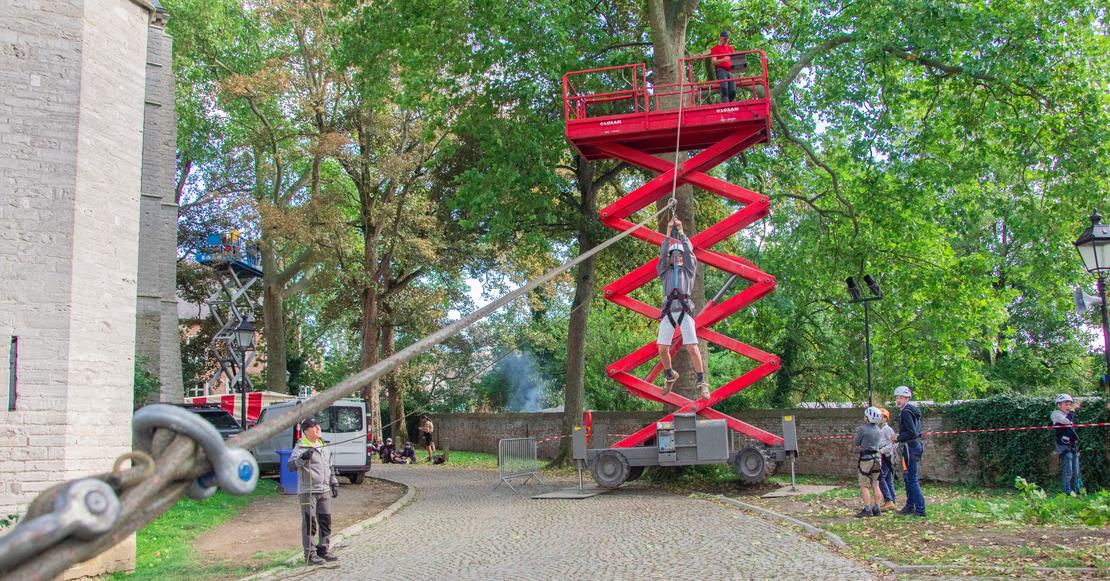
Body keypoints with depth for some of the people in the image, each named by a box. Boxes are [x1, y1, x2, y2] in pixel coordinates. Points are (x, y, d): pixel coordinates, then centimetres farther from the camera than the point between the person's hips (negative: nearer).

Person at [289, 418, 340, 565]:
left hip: (324, 490, 7)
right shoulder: (301, 447, -7)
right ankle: (310, 555, 4)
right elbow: (290, 466, -19)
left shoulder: (324, 446, 15)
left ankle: (323, 551, 22)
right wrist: (302, 458, -36)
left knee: (326, 521, 10)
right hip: (308, 491, -7)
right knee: (309, 524, -3)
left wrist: (334, 483, 21)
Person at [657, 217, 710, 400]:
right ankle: (669, 376, 23)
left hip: (685, 309, -2)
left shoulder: (689, 269, 19)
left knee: (692, 347, -12)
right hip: (668, 311, 2)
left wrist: (680, 231, 7)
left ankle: (702, 383, -6)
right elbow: (662, 253, 7)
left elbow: (688, 251, 6)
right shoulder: (665, 271, 21)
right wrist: (668, 233, 3)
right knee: (662, 349, -3)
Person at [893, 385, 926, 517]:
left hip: (910, 447, -10)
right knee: (908, 478, 15)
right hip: (916, 446, 10)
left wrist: (898, 438, -12)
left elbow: (912, 433, -22)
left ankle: (920, 509, -6)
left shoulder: (906, 412, -15)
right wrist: (901, 441, 16)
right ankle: (910, 507, 21)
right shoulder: (913, 410, 16)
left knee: (912, 479, -7)